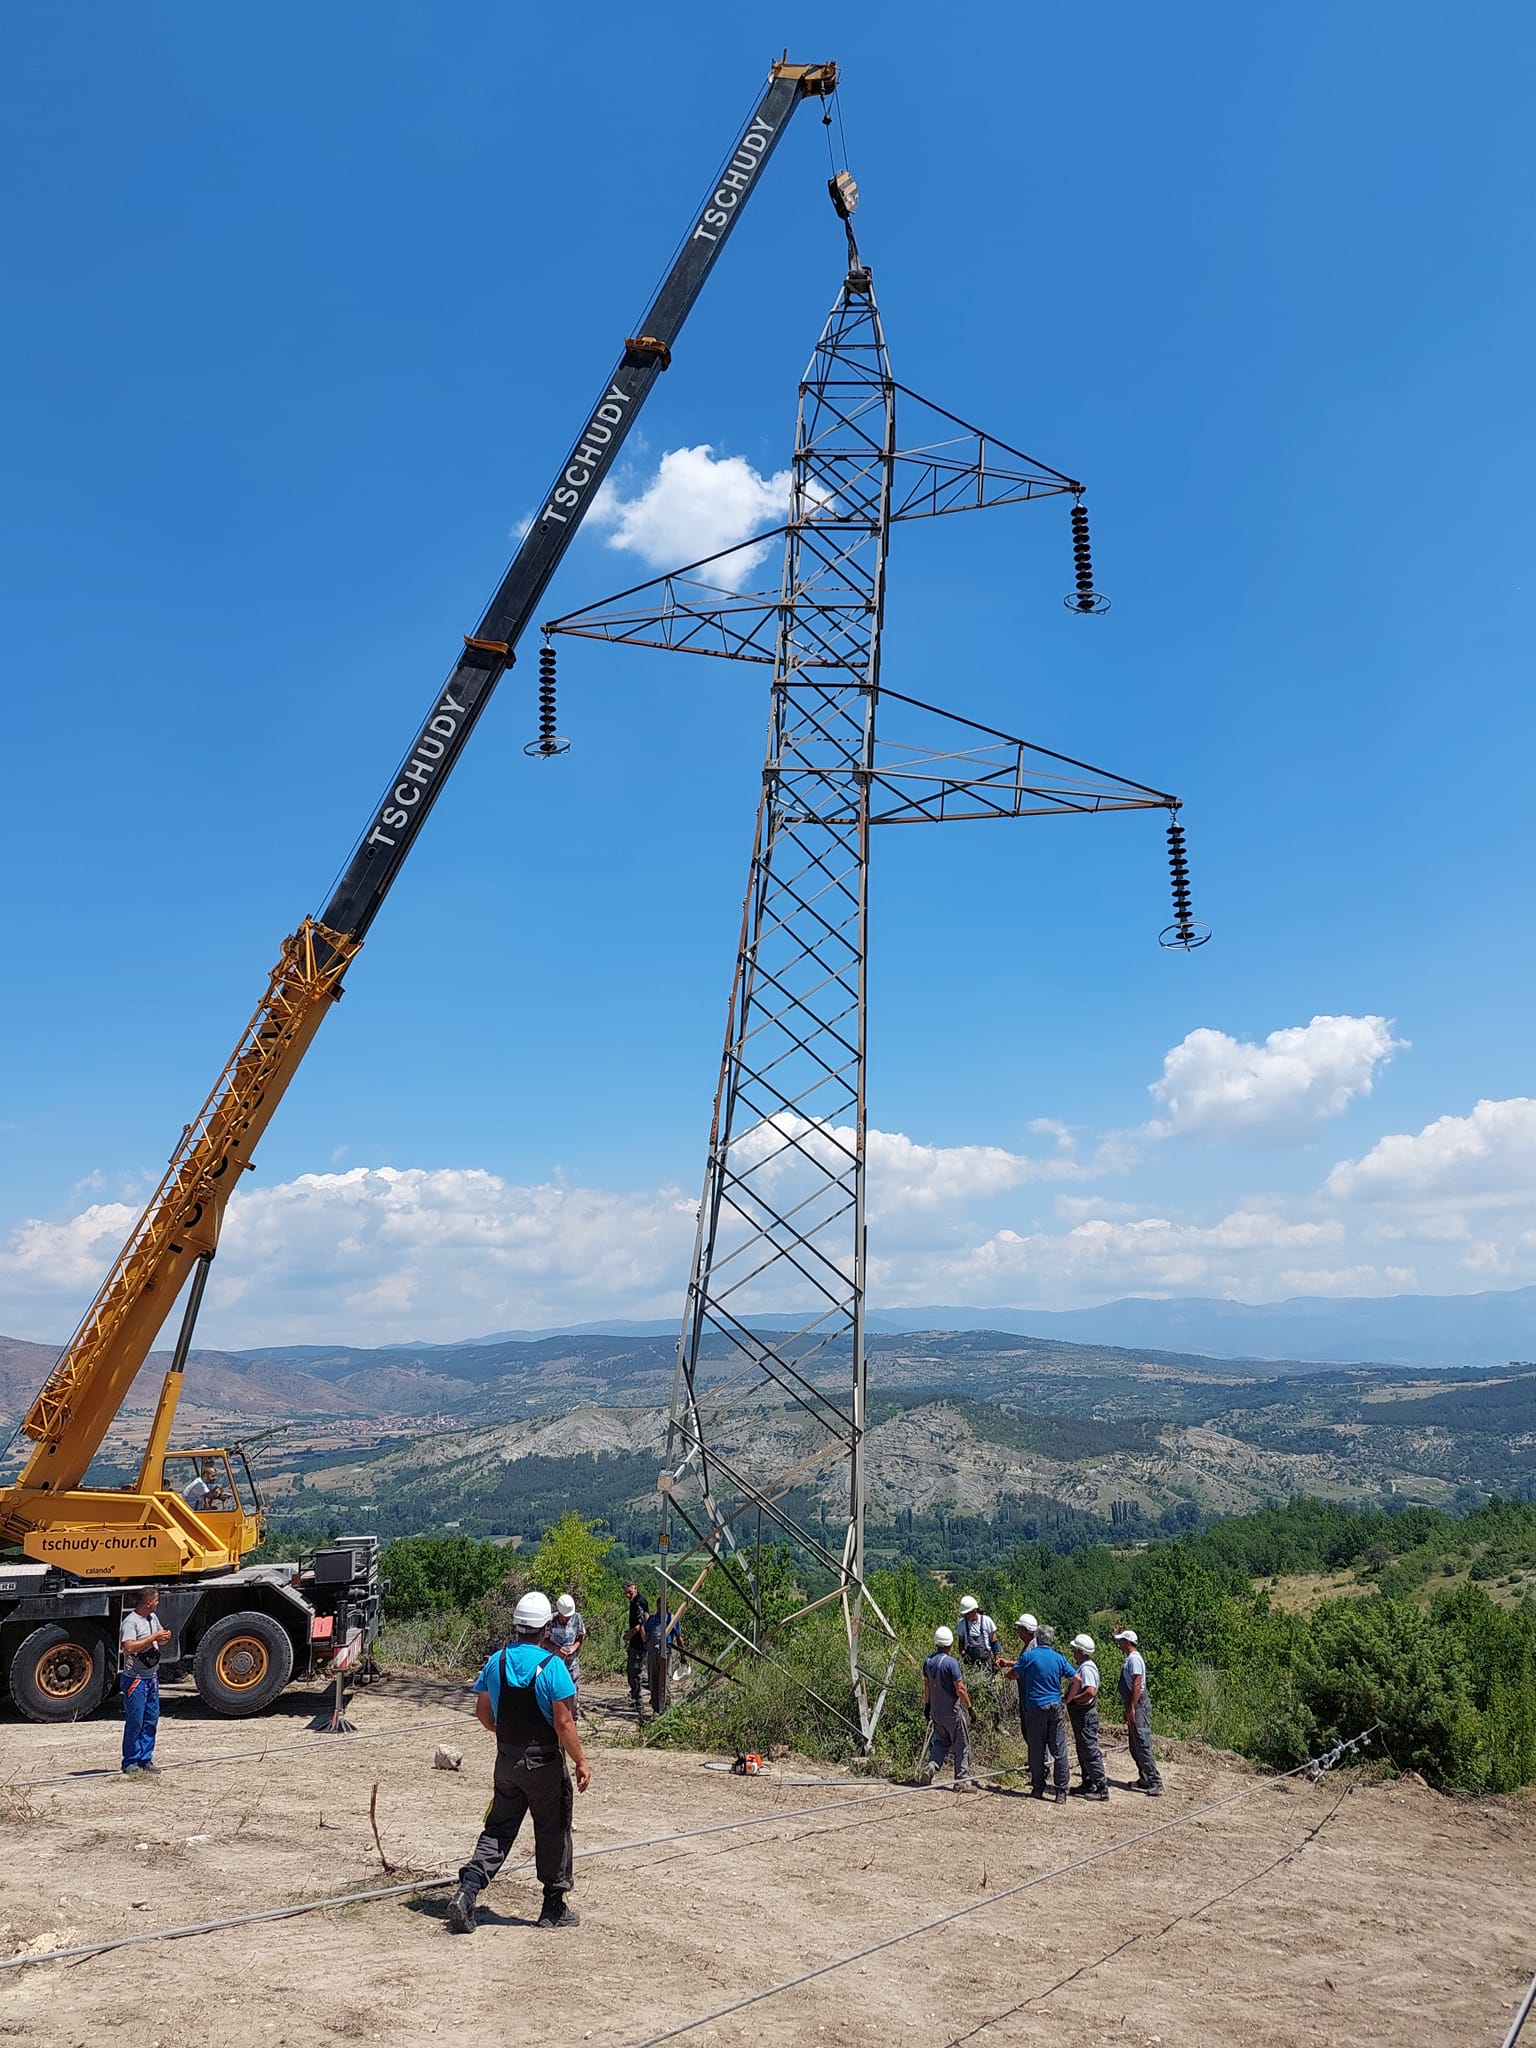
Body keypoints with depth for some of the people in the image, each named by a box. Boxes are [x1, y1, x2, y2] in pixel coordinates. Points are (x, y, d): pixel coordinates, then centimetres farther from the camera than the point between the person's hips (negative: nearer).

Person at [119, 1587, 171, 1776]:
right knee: (135, 1722, -3)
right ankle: (130, 1763, 7)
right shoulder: (131, 1621, -15)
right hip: (135, 1679, -8)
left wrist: (165, 1637, 1)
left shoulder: (152, 1618, 11)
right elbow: (129, 1647, -27)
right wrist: (153, 1637, -25)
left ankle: (145, 1759, 18)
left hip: (151, 1677, 8)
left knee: (151, 1720, 10)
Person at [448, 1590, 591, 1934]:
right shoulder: (552, 1665, -19)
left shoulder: (496, 1661, -2)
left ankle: (467, 1889, -2)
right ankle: (554, 1907, 21)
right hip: (544, 1762, -4)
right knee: (553, 1832, 11)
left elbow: (483, 1713, 8)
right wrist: (581, 1762, -9)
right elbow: (563, 1723, -19)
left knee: (498, 1829, 15)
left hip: (506, 1760, 5)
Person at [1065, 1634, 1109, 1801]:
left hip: (1086, 1716, -11)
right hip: (1080, 1716, 11)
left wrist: (1072, 1699, -22)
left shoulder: (1087, 1668, -21)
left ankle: (1102, 1788, -2)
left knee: (1090, 1752, -6)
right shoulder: (1082, 1667, 11)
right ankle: (1088, 1784, 27)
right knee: (1083, 1751, 18)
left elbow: (1090, 1692, -34)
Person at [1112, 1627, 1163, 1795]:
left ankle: (1155, 1783, -13)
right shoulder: (1130, 1658, 16)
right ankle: (1144, 1779, 20)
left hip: (1138, 1706, -10)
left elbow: (1137, 1684, -22)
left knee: (1143, 1745, -12)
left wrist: (1132, 1709, -24)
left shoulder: (1134, 1658, -15)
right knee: (1135, 1747, 14)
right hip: (1132, 1707, 10)